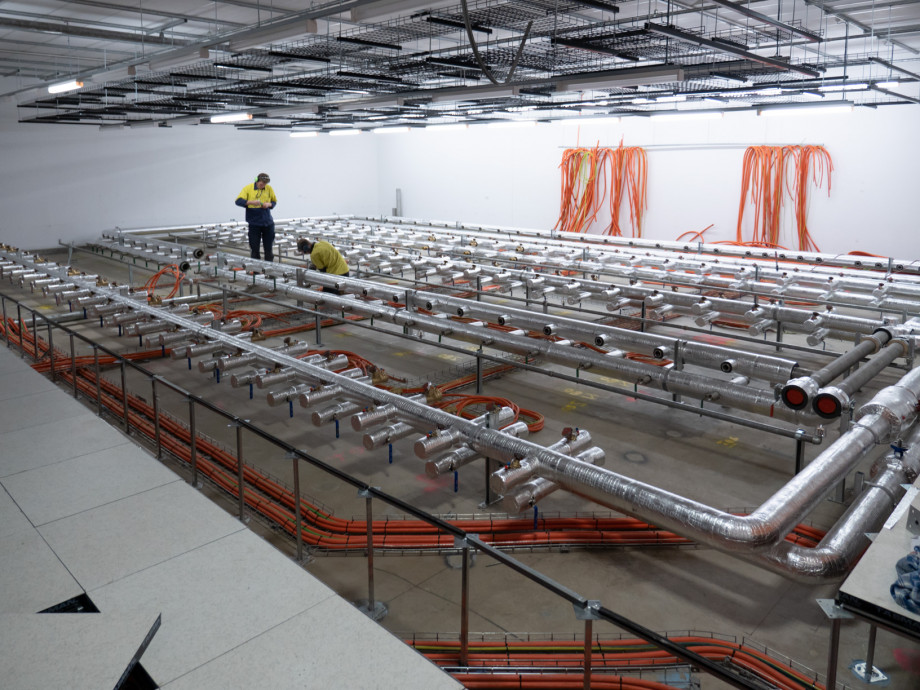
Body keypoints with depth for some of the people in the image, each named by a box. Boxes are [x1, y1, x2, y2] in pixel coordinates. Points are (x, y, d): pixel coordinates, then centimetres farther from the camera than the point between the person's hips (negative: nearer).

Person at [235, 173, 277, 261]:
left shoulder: (269, 188, 4)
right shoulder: (248, 188, -3)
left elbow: (274, 201, 14)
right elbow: (238, 201, -9)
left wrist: (269, 204, -8)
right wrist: (251, 202, -25)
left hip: (268, 223, 2)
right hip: (254, 223, -2)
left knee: (268, 248, 6)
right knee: (254, 248, 2)